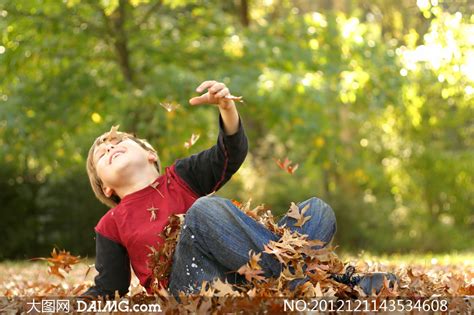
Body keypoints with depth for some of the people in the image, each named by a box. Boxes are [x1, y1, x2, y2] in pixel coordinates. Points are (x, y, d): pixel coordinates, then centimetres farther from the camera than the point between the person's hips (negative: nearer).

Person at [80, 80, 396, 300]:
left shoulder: (181, 176, 24)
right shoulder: (110, 226, 23)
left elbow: (232, 154, 7)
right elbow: (106, 289, 20)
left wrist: (226, 106, -13)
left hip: (241, 275, 3)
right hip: (188, 285, -3)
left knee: (318, 209, -10)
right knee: (206, 208, -29)